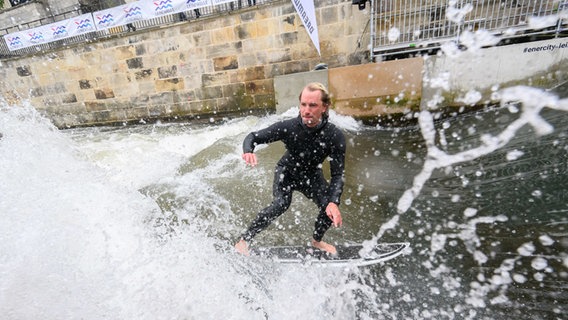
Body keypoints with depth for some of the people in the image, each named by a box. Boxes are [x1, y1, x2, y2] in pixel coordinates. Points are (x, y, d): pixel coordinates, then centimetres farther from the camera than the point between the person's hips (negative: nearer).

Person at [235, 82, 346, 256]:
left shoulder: (335, 136, -30)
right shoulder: (288, 127, -31)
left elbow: (338, 174, -25)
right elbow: (254, 136, -21)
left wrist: (334, 202, -41)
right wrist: (248, 151, -44)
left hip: (312, 175, 2)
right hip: (286, 171, -2)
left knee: (330, 208, -10)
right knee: (281, 204, -26)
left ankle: (317, 241, 23)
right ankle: (244, 240, -9)